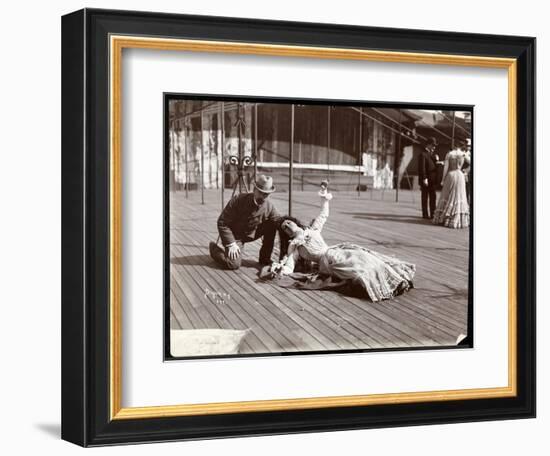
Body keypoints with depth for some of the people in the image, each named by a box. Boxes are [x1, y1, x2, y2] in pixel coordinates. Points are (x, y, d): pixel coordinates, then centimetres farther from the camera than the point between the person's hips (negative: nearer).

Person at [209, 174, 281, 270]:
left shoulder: (269, 206, -12)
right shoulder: (238, 201, -24)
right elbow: (222, 223, -21)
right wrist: (231, 244, -26)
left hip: (252, 234, 5)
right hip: (235, 236, -5)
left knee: (272, 224, -17)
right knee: (234, 264, -23)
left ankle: (265, 258, -1)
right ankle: (214, 248, 10)